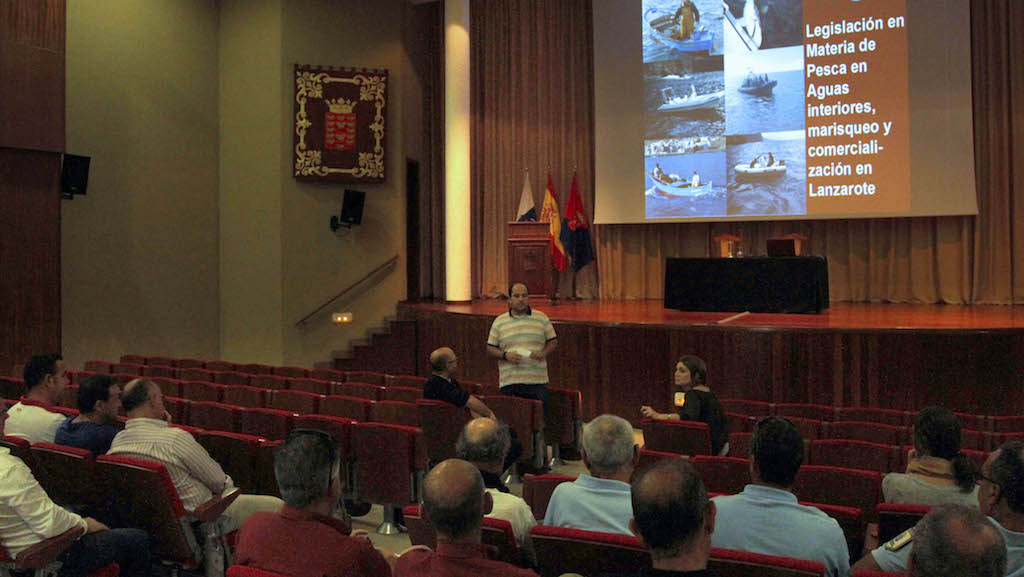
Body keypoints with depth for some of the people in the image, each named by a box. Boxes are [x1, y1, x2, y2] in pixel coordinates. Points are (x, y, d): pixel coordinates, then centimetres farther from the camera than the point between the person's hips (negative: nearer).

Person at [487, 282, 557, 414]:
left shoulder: (542, 318, 9)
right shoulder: (499, 322, 8)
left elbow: (553, 341, 12)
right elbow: (490, 349, 9)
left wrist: (543, 353, -8)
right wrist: (505, 355, -9)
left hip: (537, 381, 0)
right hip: (509, 383, 0)